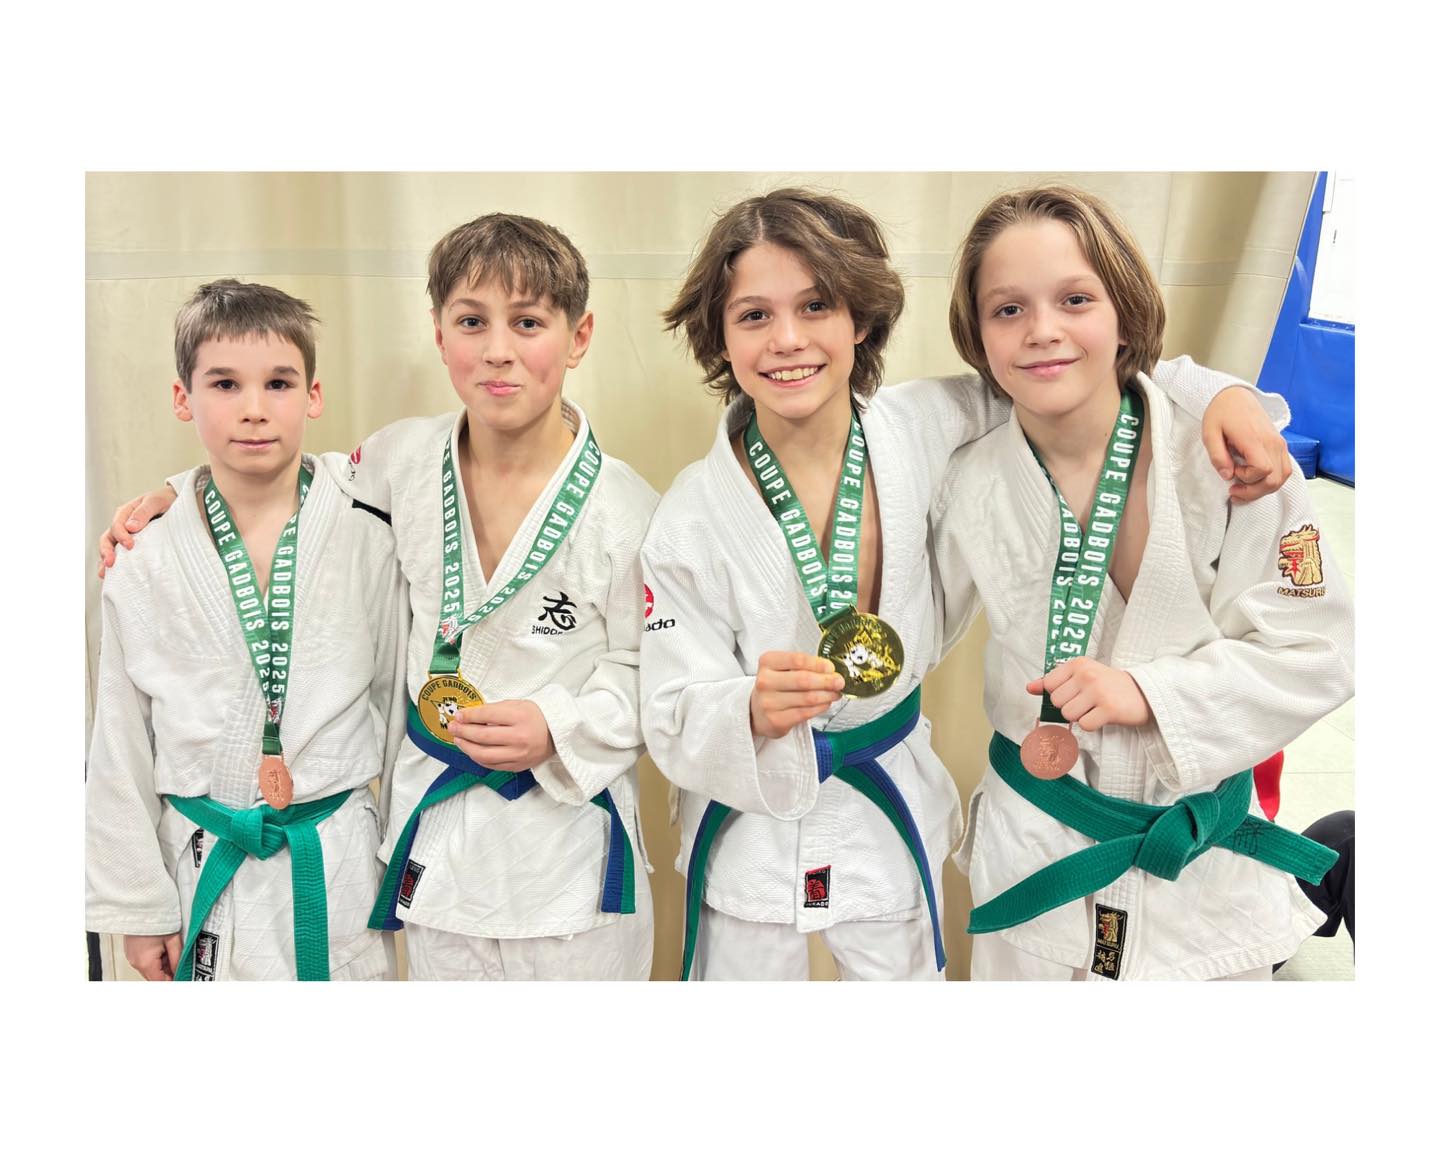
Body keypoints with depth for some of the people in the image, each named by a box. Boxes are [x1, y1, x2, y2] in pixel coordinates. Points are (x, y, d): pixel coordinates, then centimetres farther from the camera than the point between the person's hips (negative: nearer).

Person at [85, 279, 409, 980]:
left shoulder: (368, 546, -6)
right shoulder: (145, 570, -5)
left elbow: (398, 704, 3)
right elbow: (121, 751, 1)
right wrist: (139, 906, 3)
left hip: (341, 861, 0)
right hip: (209, 863, 0)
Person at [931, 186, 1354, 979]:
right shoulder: (968, 488, -8)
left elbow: (1314, 652, -14)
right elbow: (916, 628, 8)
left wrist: (1147, 693, -24)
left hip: (1202, 855, -1)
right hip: (1033, 848, 2)